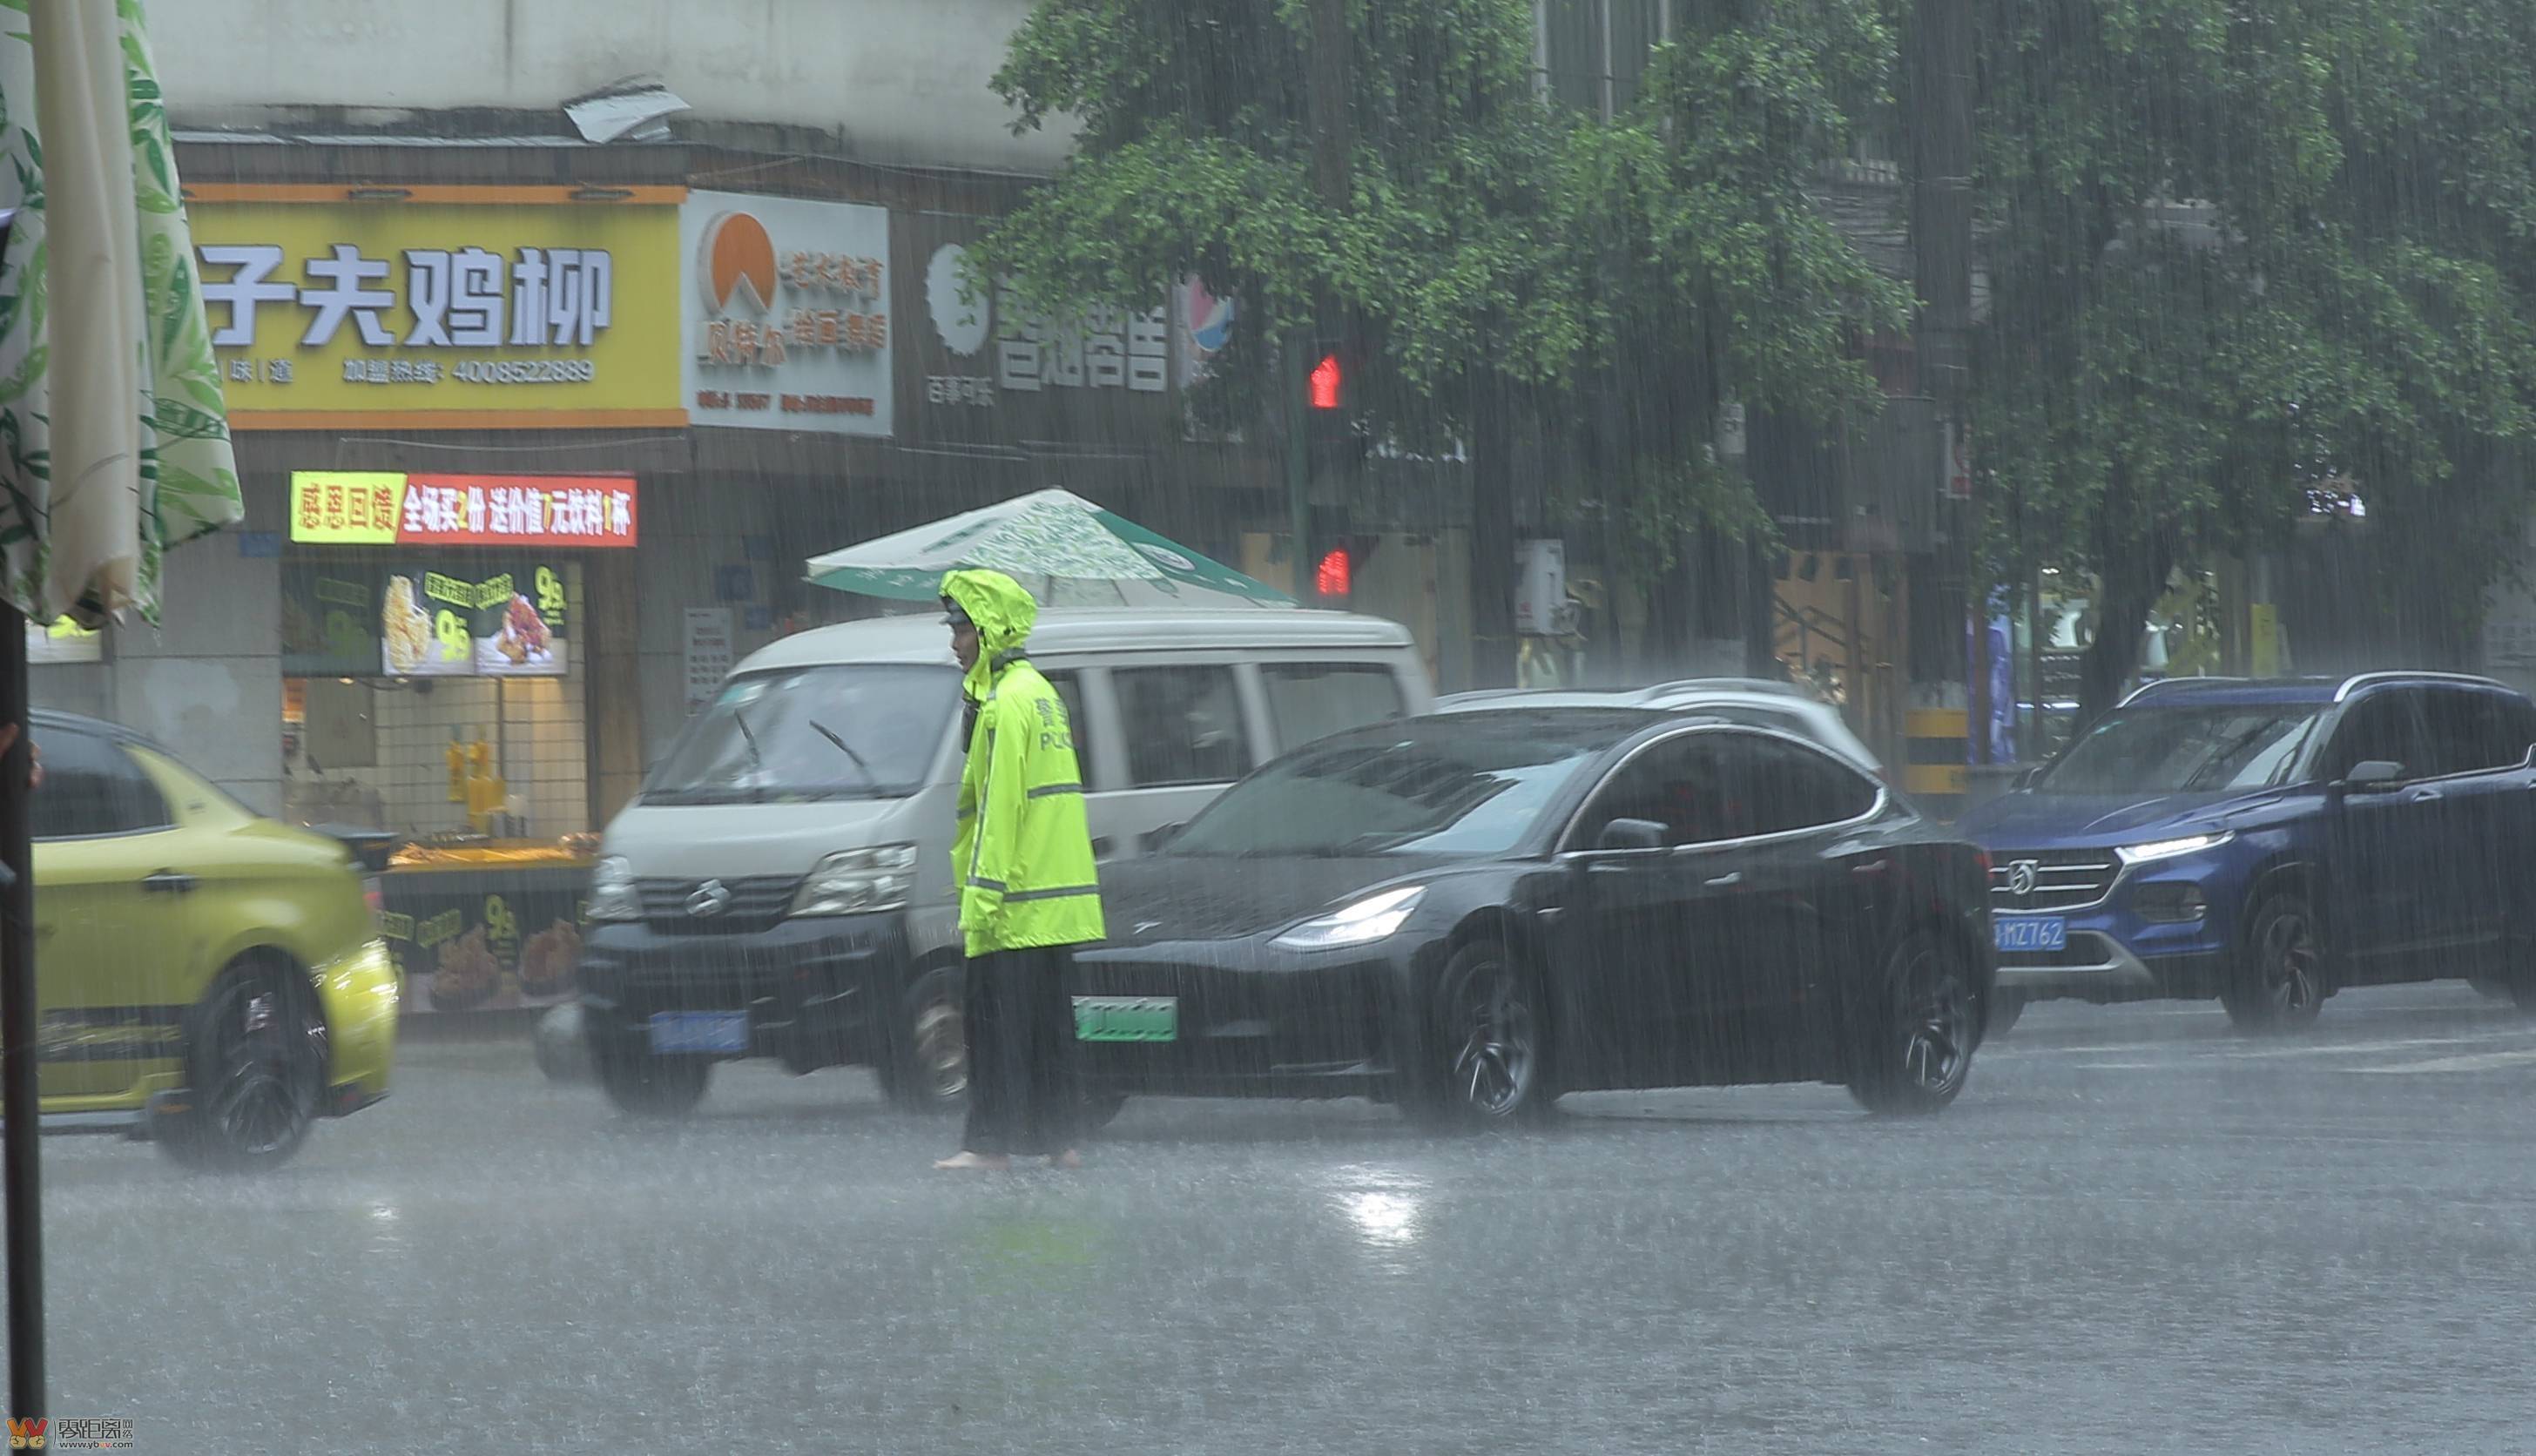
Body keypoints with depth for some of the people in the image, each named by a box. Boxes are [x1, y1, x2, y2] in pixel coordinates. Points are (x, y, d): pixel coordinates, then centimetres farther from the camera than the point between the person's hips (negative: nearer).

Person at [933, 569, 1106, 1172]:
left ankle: (988, 1142, -9)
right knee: (1046, 1022, 11)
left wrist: (982, 899, -19)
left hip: (1019, 906, -10)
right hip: (1057, 899, 10)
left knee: (995, 1021, -8)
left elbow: (1001, 808, -18)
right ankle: (1056, 1139, 12)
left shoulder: (1006, 703, -13)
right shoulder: (1039, 693, 19)